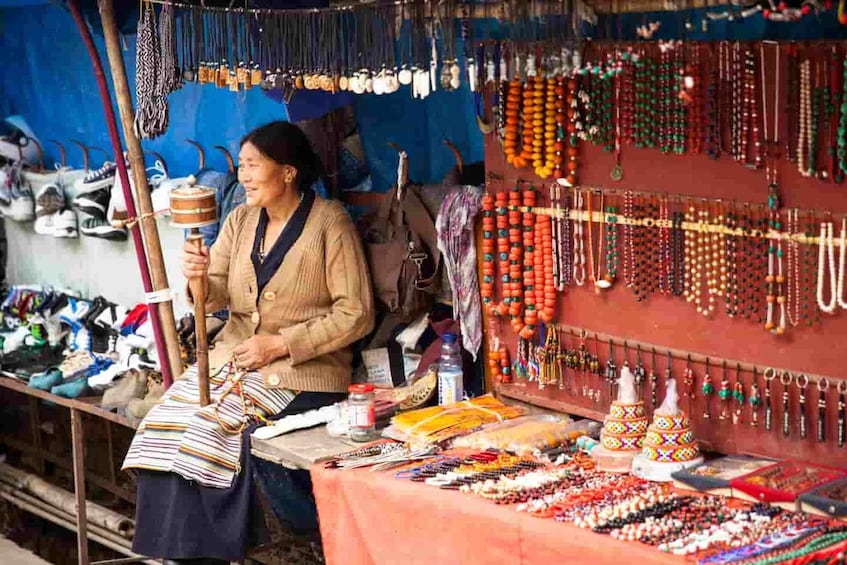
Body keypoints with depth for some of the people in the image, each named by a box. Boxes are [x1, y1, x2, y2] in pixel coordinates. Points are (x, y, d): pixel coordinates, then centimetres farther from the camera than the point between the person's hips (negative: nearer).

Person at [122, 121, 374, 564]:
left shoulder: (329, 222, -7)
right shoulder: (241, 220, 11)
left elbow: (355, 315, -10)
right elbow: (217, 298, 5)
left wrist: (280, 344, -14)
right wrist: (198, 277, -18)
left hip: (301, 368, -6)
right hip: (232, 355, 6)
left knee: (217, 434, -25)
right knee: (164, 430, -15)